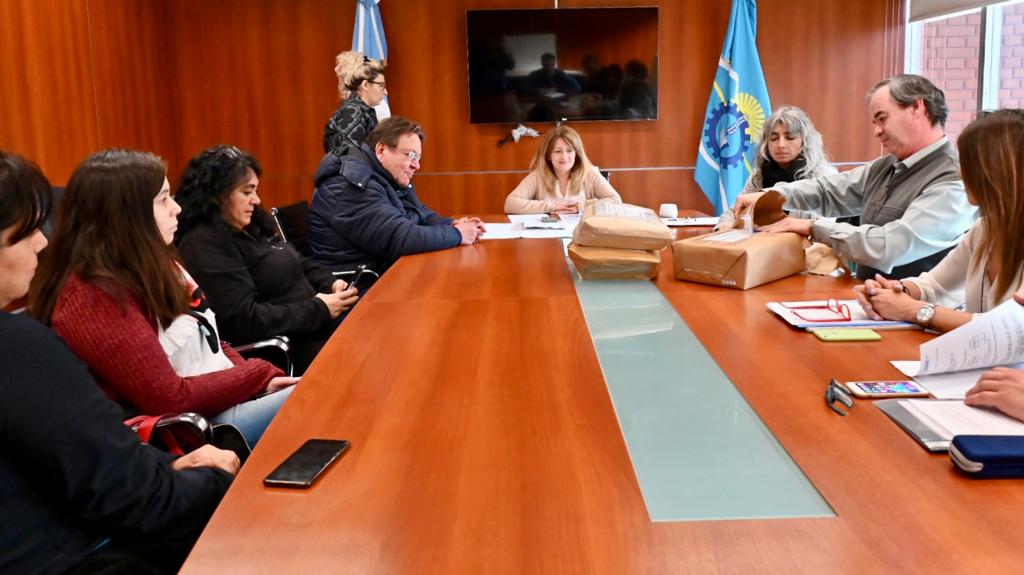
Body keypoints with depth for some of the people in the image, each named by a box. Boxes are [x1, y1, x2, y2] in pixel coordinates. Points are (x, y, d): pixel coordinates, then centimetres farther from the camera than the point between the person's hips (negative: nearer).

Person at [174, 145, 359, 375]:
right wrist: (319, 309, -17)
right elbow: (244, 320, -22)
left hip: (314, 327, 10)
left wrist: (331, 283, 0)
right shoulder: (204, 246, -16)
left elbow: (300, 265, 22)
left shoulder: (249, 226, 13)